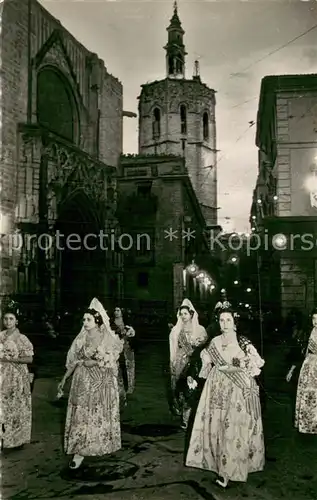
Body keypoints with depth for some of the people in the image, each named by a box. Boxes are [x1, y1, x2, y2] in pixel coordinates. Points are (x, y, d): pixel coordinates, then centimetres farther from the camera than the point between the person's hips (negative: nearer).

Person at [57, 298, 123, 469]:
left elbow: (110, 362, -13)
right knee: (81, 416, 1)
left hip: (102, 383, -2)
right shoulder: (81, 338, 4)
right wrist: (64, 379, 2)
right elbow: (73, 362, 7)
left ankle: (101, 445, 17)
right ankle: (79, 451, 9)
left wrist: (89, 362, -11)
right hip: (83, 382, 2)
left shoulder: (109, 339, -6)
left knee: (101, 415, 5)